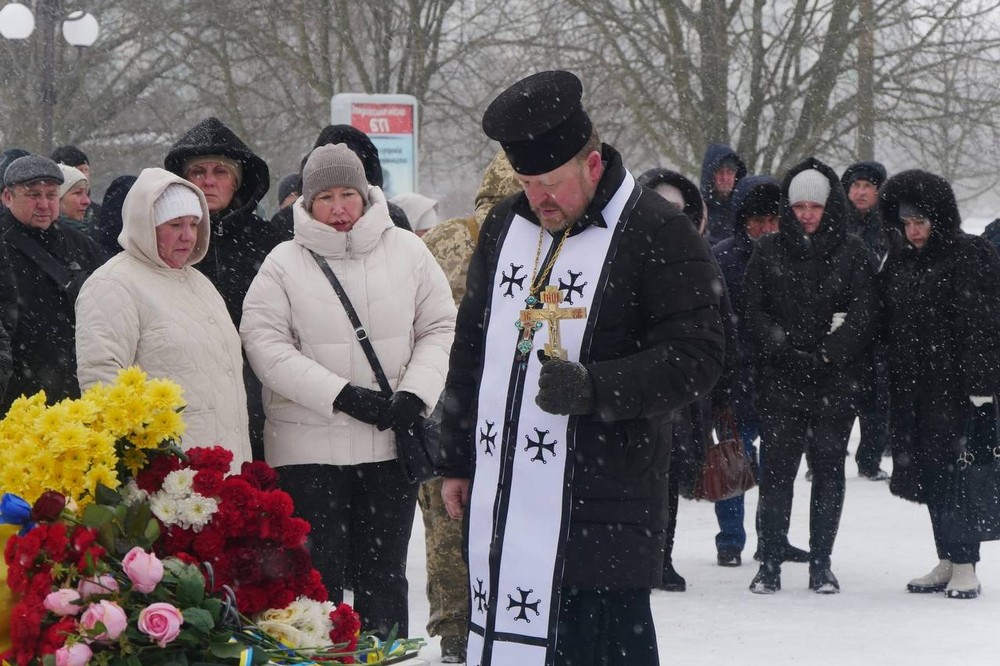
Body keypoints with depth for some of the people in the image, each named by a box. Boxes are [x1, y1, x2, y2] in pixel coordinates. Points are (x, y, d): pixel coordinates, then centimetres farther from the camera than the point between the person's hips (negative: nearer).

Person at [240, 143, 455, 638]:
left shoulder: (407, 252, 5)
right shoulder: (285, 263, -2)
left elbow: (439, 328, 8)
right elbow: (264, 343, -10)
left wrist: (415, 394, -9)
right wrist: (341, 395, -17)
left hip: (392, 445, 2)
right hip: (309, 445, -2)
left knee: (384, 576, 10)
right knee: (319, 578, 1)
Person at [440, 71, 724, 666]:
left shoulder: (658, 233, -8)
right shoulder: (506, 227, 14)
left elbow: (696, 356, -13)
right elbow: (472, 345, 24)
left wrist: (593, 388, -25)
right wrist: (458, 460, 23)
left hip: (602, 507, -7)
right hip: (501, 500, 7)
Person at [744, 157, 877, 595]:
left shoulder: (853, 254, 4)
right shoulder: (768, 252, 7)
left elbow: (864, 314, -1)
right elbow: (753, 311, 4)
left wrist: (827, 354, -13)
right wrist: (786, 349, -11)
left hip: (836, 381, 0)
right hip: (780, 380, 0)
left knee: (829, 468, 3)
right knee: (777, 467, -4)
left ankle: (821, 563, 11)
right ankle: (770, 563, 2)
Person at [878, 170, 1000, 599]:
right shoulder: (898, 264, 14)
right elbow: (889, 328, 18)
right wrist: (890, 387, 10)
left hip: (954, 386, -7)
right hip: (911, 387, 7)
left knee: (953, 473, -7)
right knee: (929, 475, 9)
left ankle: (965, 568, -1)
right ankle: (946, 562, 18)